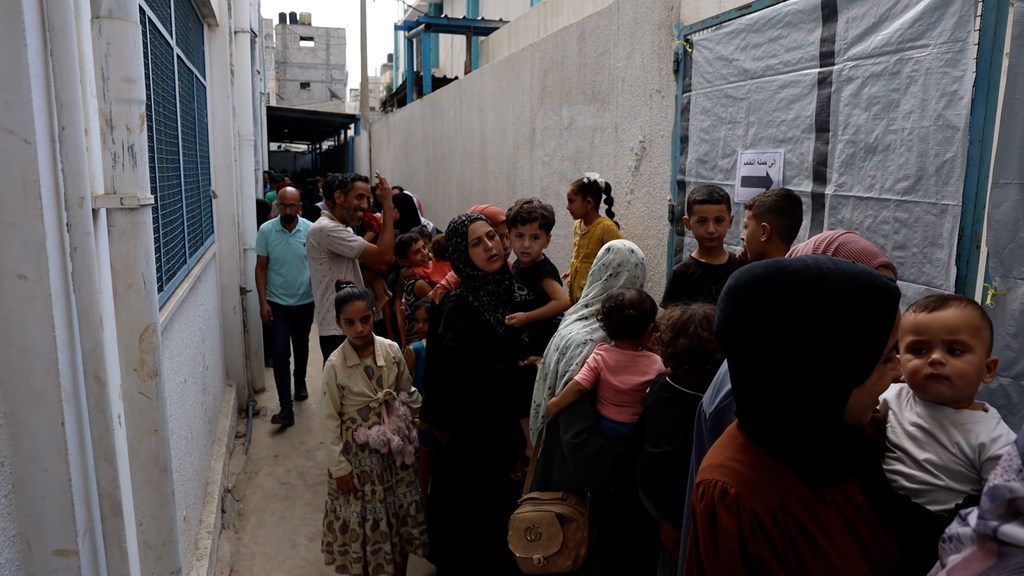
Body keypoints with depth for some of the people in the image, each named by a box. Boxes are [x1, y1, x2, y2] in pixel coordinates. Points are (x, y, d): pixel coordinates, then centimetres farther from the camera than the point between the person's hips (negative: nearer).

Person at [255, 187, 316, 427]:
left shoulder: (311, 230, -9)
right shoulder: (266, 230, -9)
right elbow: (261, 268, -4)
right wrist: (263, 302, -9)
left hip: (305, 302, 1)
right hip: (277, 303, -1)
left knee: (301, 348, 19)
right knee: (280, 353, -6)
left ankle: (300, 382, 46)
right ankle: (286, 408, -3)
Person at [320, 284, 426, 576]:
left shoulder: (392, 351, -9)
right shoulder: (335, 364, -16)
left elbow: (409, 395, 5)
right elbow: (331, 420, -10)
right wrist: (339, 466, -9)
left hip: (394, 448, 3)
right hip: (357, 453, -3)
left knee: (401, 514, 16)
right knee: (360, 520, 12)